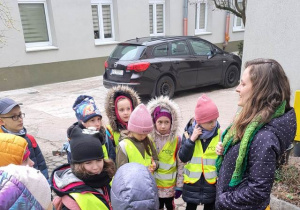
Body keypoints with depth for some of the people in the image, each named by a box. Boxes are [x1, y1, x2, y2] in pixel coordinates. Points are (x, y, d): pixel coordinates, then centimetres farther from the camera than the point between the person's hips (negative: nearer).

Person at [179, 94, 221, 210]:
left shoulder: (219, 134, -9)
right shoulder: (189, 132, -9)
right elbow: (183, 157, -14)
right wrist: (191, 139, -22)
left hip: (212, 182, 0)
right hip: (192, 182, 1)